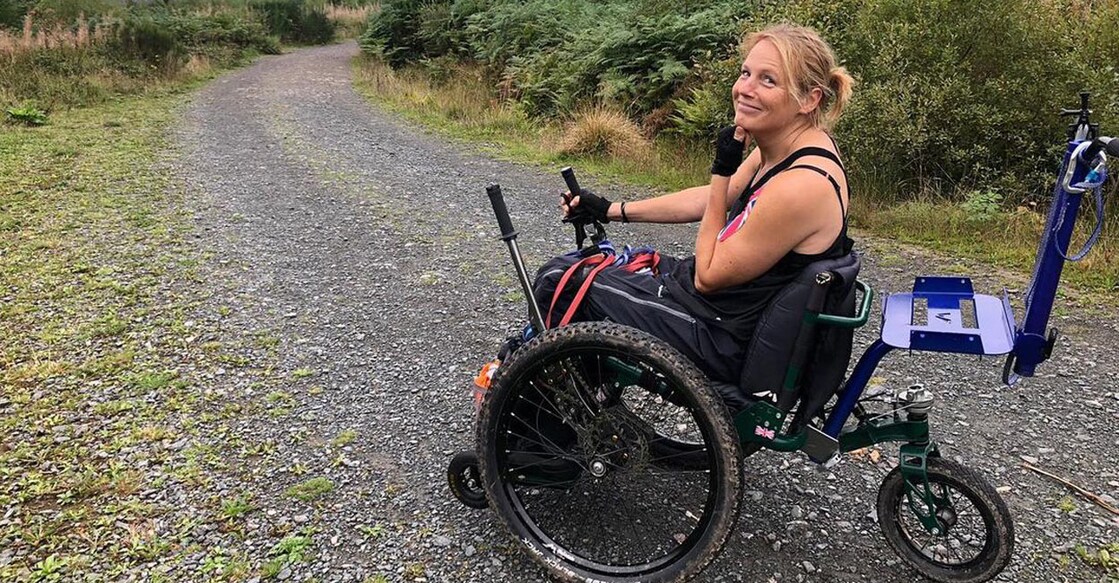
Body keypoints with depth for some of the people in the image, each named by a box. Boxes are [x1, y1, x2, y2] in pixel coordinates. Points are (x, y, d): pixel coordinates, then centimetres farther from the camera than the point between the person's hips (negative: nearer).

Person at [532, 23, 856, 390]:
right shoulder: (787, 144, -2)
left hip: (723, 337, -9)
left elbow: (708, 276, -20)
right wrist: (611, 211, 12)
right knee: (573, 266, 19)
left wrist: (722, 170, -17)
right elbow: (711, 199, 11)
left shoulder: (801, 186, -29)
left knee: (557, 281, 1)